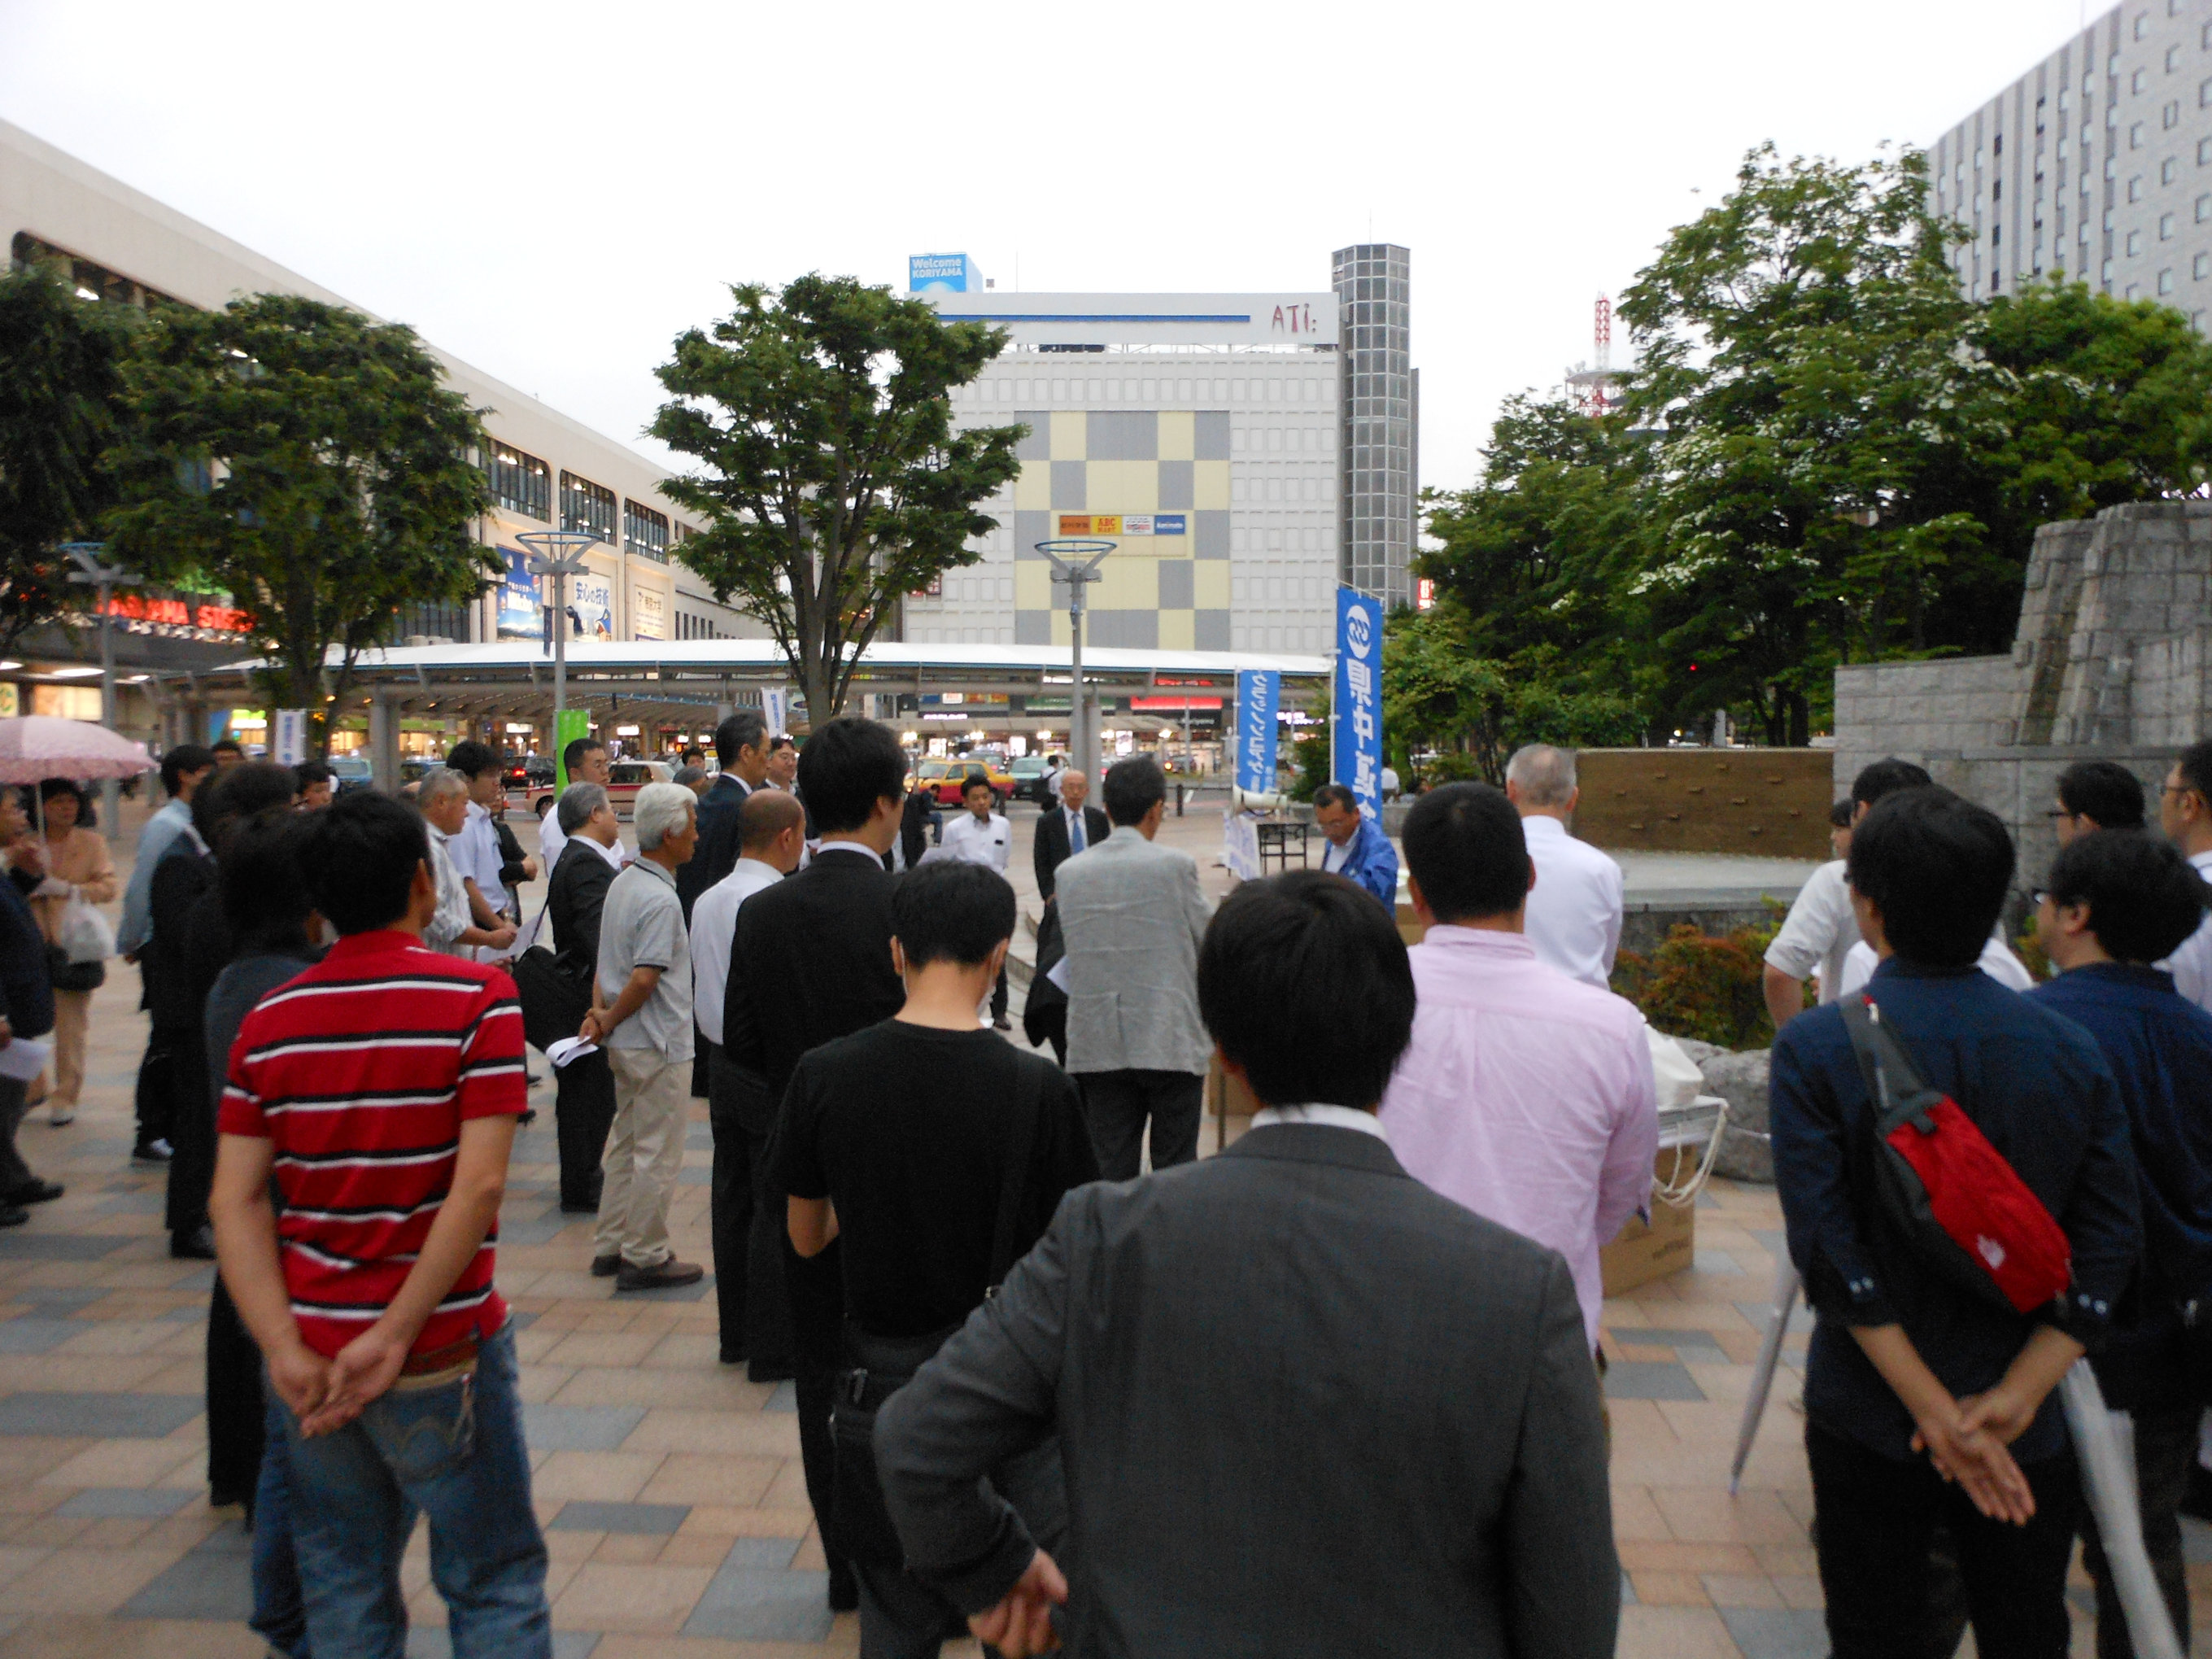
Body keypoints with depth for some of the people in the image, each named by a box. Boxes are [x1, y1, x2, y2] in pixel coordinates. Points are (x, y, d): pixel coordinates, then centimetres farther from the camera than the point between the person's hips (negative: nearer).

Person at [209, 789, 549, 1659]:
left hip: (313, 1359, 4)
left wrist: (288, 1351, -9)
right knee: (494, 1584, 10)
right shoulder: (477, 997, -12)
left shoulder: (271, 1019, 2)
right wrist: (396, 1335, -15)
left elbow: (236, 1200, -4)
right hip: (444, 1354, -4)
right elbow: (479, 1183, -19)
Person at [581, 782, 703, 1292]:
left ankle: (611, 1247, 27)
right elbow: (644, 979, -25)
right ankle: (645, 1258, 9)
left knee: (626, 1145, 18)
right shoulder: (660, 900, -21)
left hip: (626, 1042, 10)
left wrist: (599, 1011, 0)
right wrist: (609, 1021, -11)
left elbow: (606, 965, 11)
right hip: (659, 1044, -10)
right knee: (657, 1155, 1)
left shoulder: (622, 883, 9)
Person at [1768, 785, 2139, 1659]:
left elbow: (1831, 1253, -19)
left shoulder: (1816, 1047, -15)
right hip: (2033, 1432, 3)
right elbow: (2108, 1246, -8)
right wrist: (2015, 1398, -11)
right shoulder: (2072, 1048, -5)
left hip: (1873, 1423, -3)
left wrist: (1935, 1412, -14)